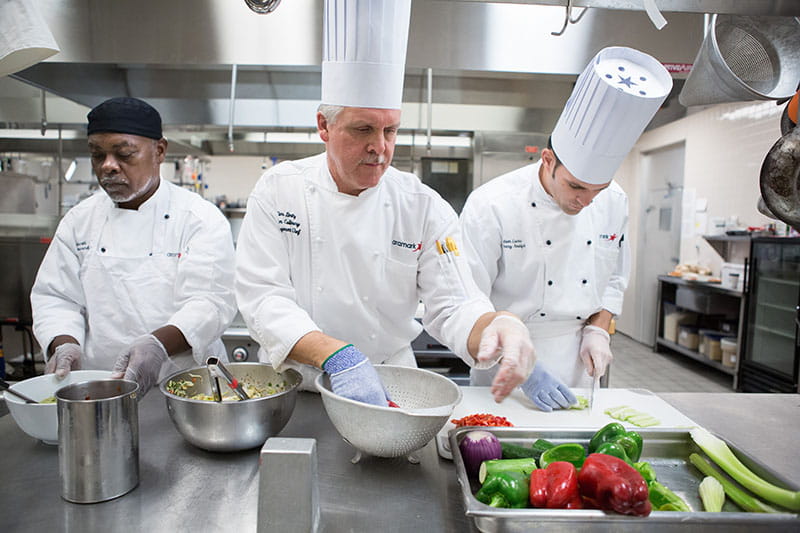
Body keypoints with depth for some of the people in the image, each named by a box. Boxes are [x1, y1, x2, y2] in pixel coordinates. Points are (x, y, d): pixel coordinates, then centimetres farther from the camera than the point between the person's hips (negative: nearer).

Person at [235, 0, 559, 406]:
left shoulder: (424, 207, -5)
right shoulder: (278, 190, -7)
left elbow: (452, 306, -7)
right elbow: (262, 297, -14)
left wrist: (499, 326, -31)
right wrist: (336, 355, -31)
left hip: (388, 386, 0)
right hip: (293, 386, 1)